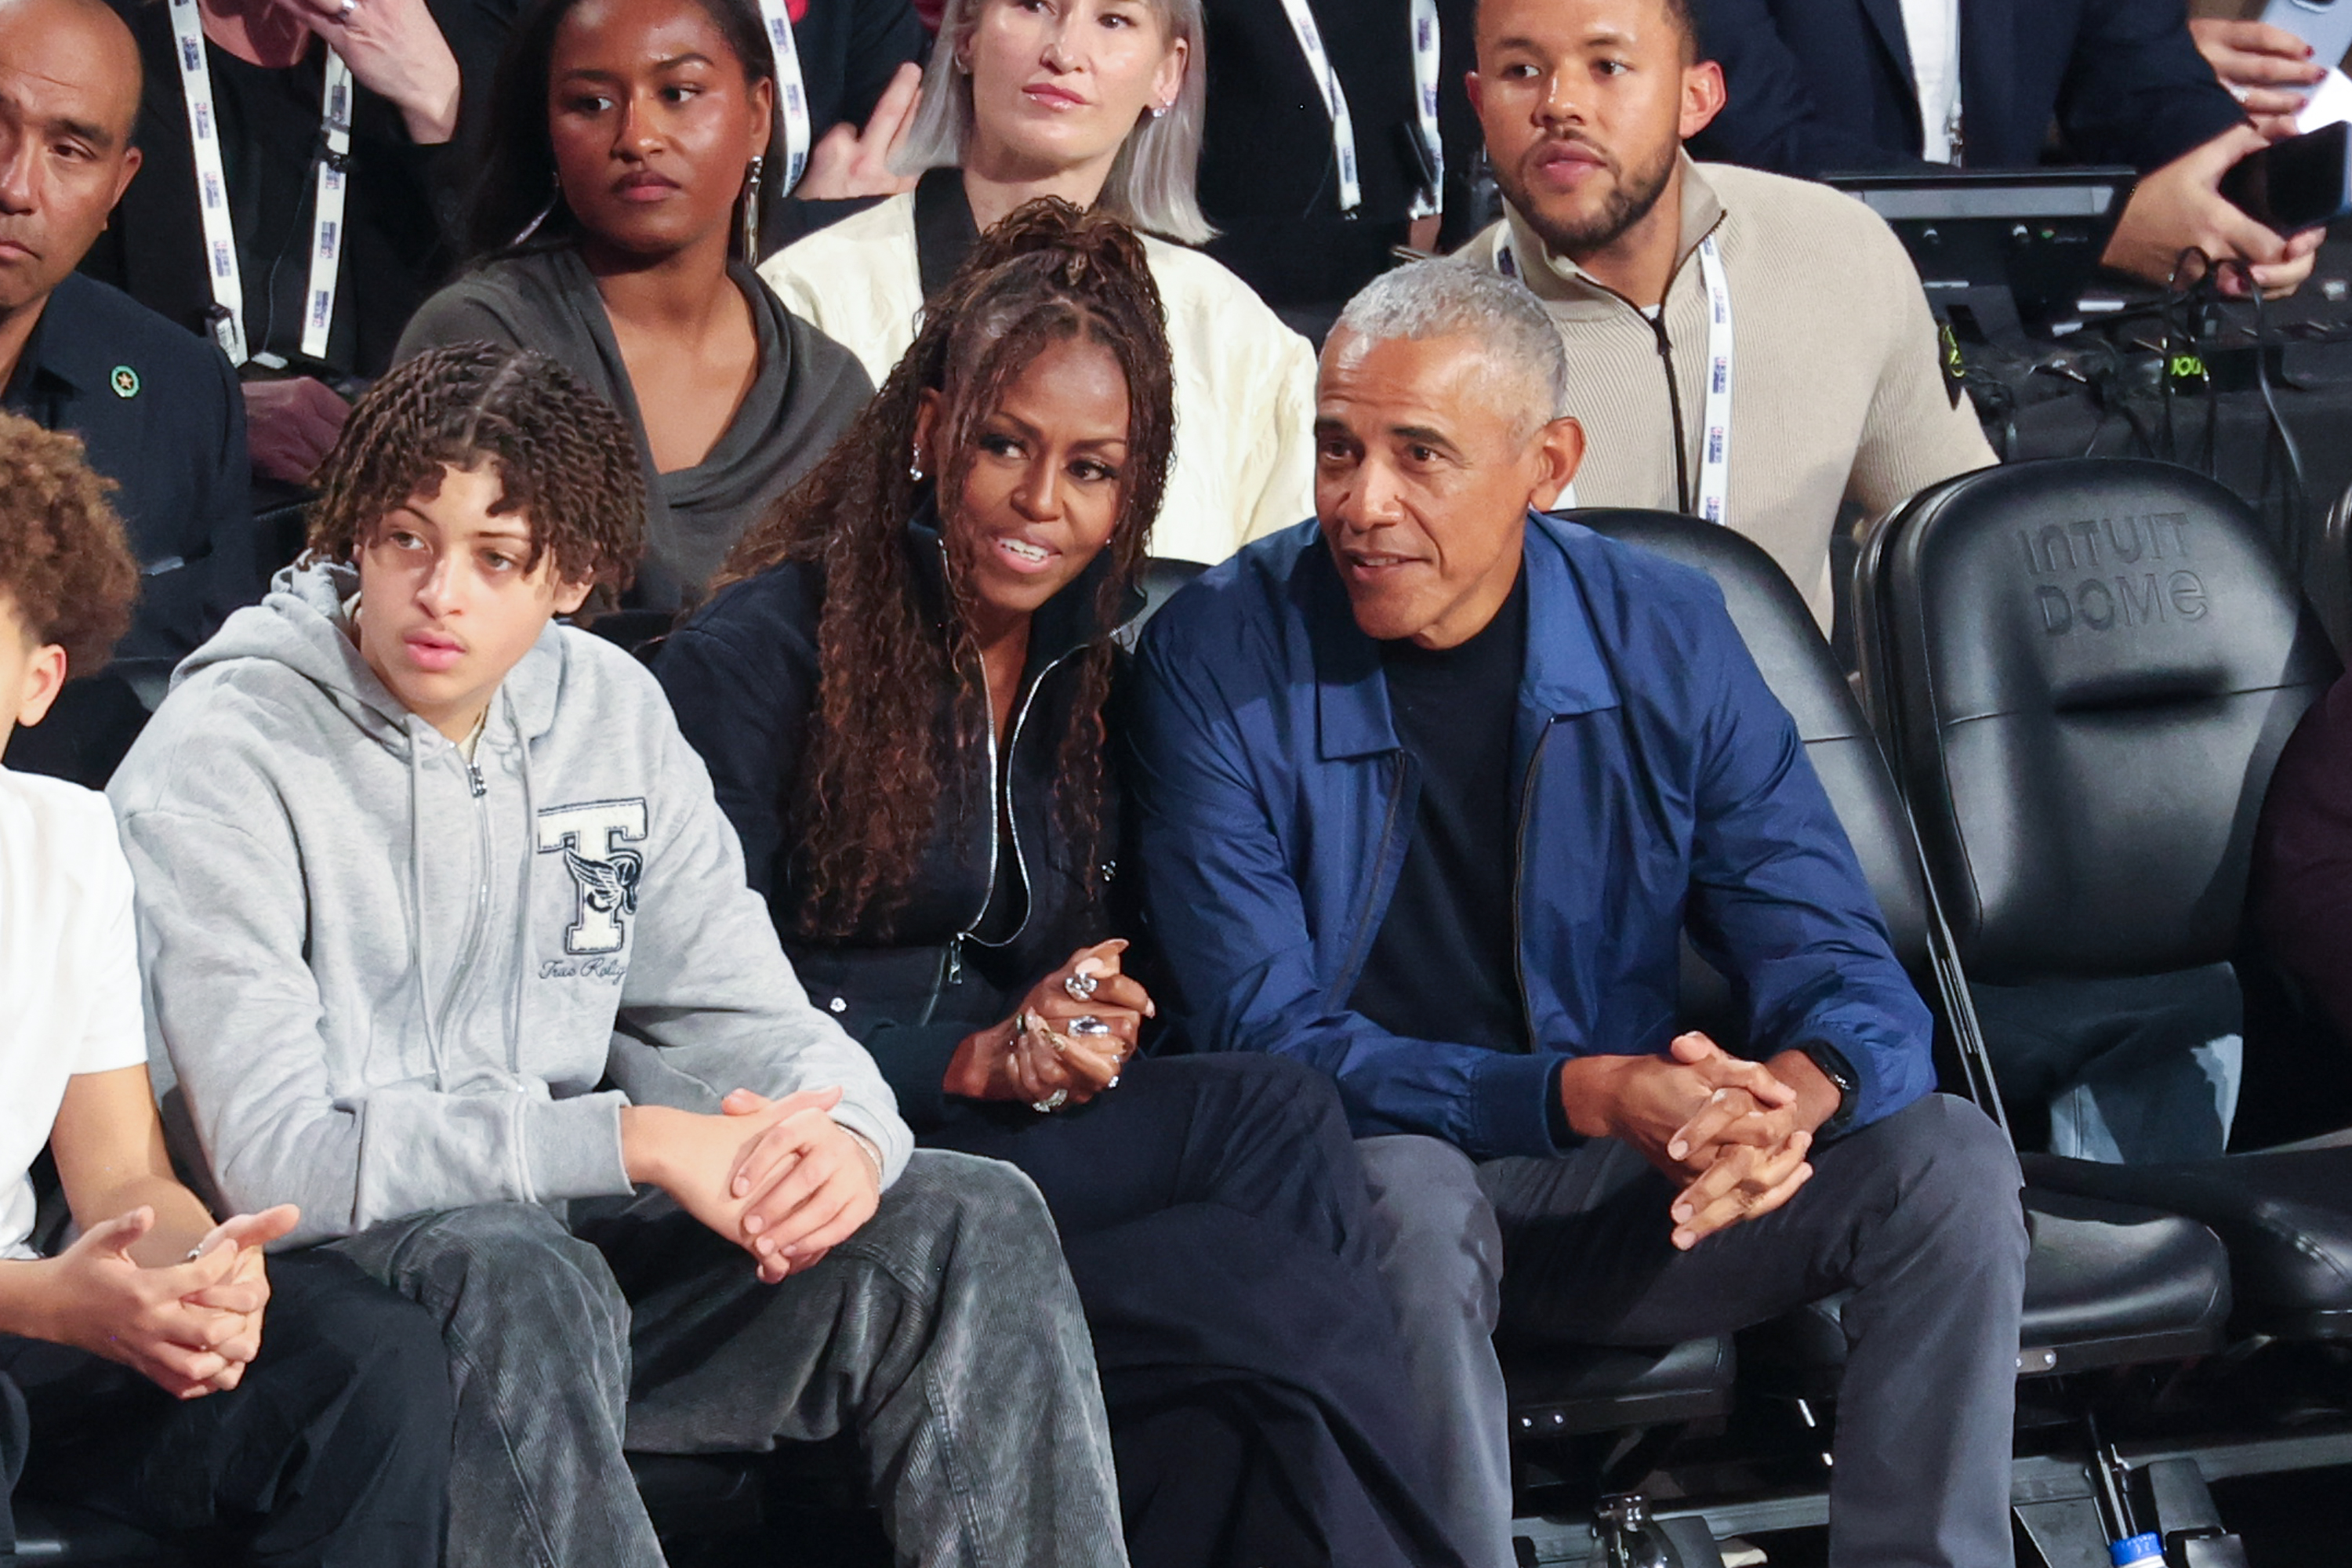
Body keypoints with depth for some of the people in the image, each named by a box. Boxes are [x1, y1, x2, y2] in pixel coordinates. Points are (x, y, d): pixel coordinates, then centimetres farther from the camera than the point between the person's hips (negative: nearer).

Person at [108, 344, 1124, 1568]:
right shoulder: (220, 764, -12)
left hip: (561, 1228, 6)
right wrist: (634, 1143, -24)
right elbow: (271, 1155, -21)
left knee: (974, 1224, -8)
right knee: (519, 1277, -38)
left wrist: (844, 1133, -17)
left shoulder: (612, 713, 7)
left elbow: (742, 1013, 9)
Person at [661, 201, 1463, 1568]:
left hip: (1026, 1129, 6)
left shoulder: (1094, 670, 17)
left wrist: (1087, 1027, -7)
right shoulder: (759, 654, -2)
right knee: (1279, 1122, -26)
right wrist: (973, 1062, -16)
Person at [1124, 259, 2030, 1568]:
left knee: (1946, 1159, -18)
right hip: (1360, 1182, -3)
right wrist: (1579, 1097, -28)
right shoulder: (1218, 659, -9)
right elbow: (1261, 1031, -14)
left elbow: (1832, 954, -2)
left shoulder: (1665, 636, -1)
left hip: (1624, 1188, 3)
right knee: (1414, 1198, -37)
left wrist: (1802, 1090, -29)